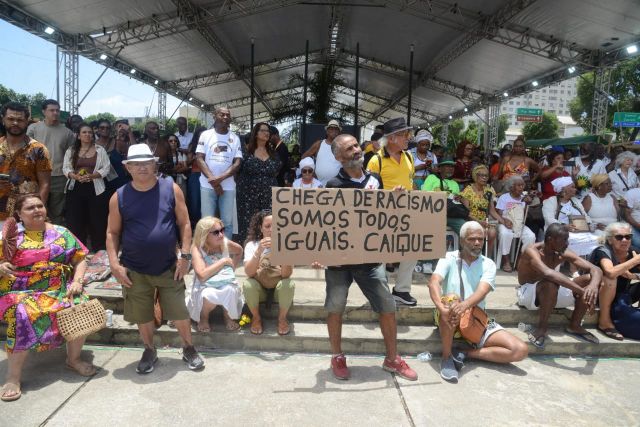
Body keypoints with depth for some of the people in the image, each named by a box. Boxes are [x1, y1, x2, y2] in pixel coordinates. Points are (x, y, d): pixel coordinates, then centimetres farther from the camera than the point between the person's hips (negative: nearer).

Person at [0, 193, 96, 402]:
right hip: (22, 293, -2)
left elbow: (80, 259, 8)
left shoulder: (61, 233, 8)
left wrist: (77, 281, -8)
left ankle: (73, 358, 3)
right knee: (24, 319, -33)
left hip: (60, 290, 2)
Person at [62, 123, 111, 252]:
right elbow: (66, 168, 5)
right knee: (75, 221, 3)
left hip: (95, 189, -1)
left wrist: (91, 176, -15)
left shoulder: (100, 150, 4)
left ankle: (98, 250, 12)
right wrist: (76, 176, -15)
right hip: (75, 189, 2)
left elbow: (106, 168, -1)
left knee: (96, 221, 1)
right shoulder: (71, 151, 8)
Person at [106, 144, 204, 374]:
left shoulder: (171, 188, -6)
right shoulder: (119, 197, -4)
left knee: (180, 312, 7)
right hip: (135, 270, 1)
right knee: (143, 315, 14)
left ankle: (189, 349, 30)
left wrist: (185, 255, -9)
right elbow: (112, 232, 2)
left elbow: (184, 223, -4)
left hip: (169, 267, -1)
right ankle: (149, 351, 38)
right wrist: (114, 263, -8)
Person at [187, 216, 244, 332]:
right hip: (205, 288, -2)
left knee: (229, 290, -35)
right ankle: (203, 318, -1)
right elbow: (202, 276, -28)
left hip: (227, 284, 2)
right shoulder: (197, 248, -14)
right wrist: (223, 261, -20)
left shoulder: (225, 244, -3)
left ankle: (228, 317, -1)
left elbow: (239, 251, 22)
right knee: (209, 295, -39)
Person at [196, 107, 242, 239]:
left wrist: (221, 178, -15)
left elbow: (237, 163, 0)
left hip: (228, 186, 1)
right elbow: (200, 159, -2)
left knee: (228, 222, 4)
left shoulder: (235, 138, 7)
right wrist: (213, 180, -13)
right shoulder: (205, 135, 4)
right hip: (208, 185, -1)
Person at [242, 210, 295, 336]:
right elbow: (249, 273, -25)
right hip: (259, 289, 0)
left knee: (288, 284, -31)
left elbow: (286, 275, -24)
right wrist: (259, 251, -39)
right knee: (248, 284, -30)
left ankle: (282, 318, -4)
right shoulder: (251, 244, -11)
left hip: (279, 289, 0)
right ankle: (256, 318, -3)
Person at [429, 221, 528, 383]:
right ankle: (447, 357, -21)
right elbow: (434, 283, -23)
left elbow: (482, 291, -17)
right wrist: (441, 308, -44)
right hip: (450, 321, -3)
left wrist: (465, 305, -40)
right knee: (451, 299, -37)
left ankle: (464, 354, -5)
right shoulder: (448, 259, -4)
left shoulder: (488, 264, 2)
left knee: (520, 350, -13)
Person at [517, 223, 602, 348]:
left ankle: (574, 325, 3)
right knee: (551, 284, -40)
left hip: (552, 292, 7)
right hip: (528, 292, -7)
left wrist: (594, 285, -37)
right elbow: (548, 273, -46)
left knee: (589, 279, -11)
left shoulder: (564, 253, -8)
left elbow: (596, 269, -12)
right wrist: (581, 290, -47)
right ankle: (542, 327, -17)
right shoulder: (532, 251, -27)